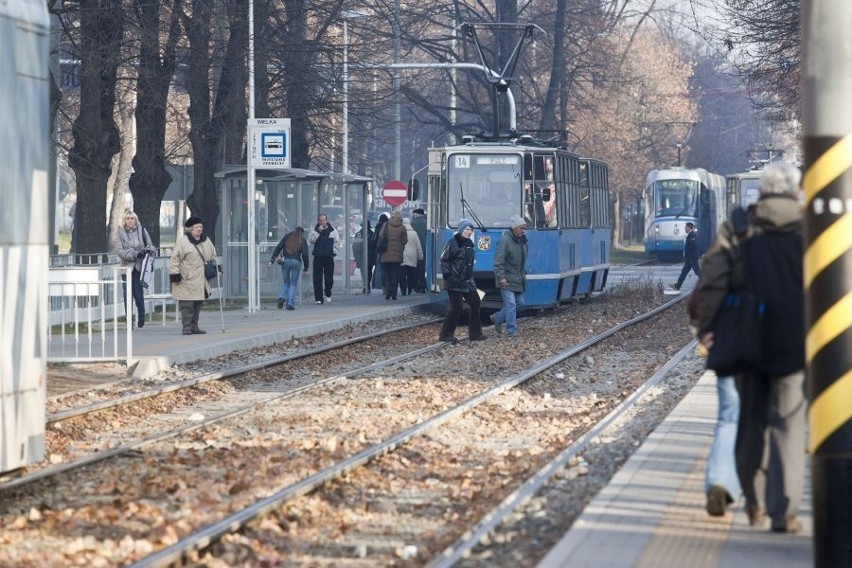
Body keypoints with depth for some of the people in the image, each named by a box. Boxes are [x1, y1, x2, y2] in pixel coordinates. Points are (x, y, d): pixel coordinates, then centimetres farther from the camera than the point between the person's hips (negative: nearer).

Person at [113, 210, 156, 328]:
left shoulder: (142, 231, 6)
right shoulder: (121, 233, 4)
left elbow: (151, 246, 12)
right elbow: (119, 251, -5)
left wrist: (149, 250, -13)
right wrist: (135, 254, -16)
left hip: (139, 267, 0)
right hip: (127, 267, 0)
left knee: (138, 294, -3)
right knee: (127, 295, -3)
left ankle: (141, 317, 19)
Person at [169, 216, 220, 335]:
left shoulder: (206, 241, 13)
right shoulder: (182, 242, -9)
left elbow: (213, 255, 28)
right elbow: (174, 259, -10)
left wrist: (217, 267, 20)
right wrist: (175, 274, -15)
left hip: (201, 281, 7)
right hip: (187, 281, -6)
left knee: (198, 303, 9)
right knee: (187, 305, -8)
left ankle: (194, 326, 18)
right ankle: (187, 327, -3)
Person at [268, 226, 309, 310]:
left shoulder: (287, 237, 12)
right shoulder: (302, 240, 7)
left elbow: (278, 248, 7)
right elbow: (305, 254, 2)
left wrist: (272, 259, 6)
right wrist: (306, 266, 11)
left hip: (285, 261, 2)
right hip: (296, 262, -2)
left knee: (286, 282, 17)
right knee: (293, 283, 7)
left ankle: (282, 297, -6)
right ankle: (290, 304, -2)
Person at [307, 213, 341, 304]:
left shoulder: (332, 230, 2)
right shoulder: (315, 230, 3)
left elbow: (337, 242, 8)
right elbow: (311, 240, -9)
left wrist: (333, 252, -1)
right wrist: (318, 232, -17)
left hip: (329, 258, 0)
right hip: (318, 257, 0)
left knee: (329, 278, 6)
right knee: (317, 279, -4)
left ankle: (327, 294, 31)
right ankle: (318, 298, -1)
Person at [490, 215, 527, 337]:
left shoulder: (522, 241, 11)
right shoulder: (505, 241, -15)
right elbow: (498, 262, -18)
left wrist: (524, 274, 22)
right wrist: (501, 277, -25)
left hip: (518, 280, 9)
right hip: (507, 280, -9)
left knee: (519, 302, 12)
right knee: (511, 304, -10)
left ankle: (497, 318, 28)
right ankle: (512, 330, -4)